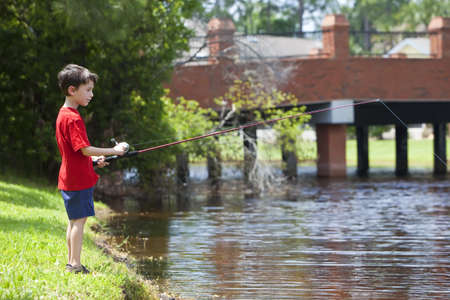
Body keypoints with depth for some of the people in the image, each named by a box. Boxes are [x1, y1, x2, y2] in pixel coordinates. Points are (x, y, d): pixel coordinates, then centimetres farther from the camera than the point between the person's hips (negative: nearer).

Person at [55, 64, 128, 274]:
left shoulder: (63, 115, 14)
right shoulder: (73, 118, -18)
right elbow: (85, 149, -22)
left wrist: (94, 159, 12)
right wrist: (113, 151, -14)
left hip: (69, 178, 10)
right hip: (78, 180, -10)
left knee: (74, 221, 14)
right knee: (78, 220, -7)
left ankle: (71, 263, 19)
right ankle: (75, 265, -5)